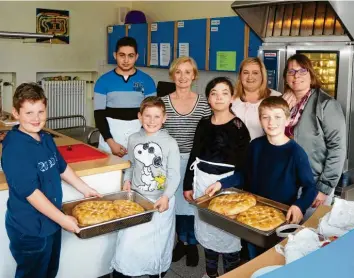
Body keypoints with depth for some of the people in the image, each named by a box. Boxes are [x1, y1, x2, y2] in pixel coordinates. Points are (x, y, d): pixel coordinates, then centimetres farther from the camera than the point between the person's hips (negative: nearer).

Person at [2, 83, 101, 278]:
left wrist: (85, 189, 17)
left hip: (51, 221, 8)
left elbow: (62, 168, 15)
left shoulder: (46, 139, 1)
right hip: (30, 229, -8)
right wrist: (62, 219, -23)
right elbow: (31, 192, -27)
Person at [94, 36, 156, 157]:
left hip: (139, 136, 0)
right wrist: (111, 142, -10)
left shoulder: (147, 81, 4)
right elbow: (99, 114, 0)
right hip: (111, 135, 0)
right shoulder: (103, 81, 2)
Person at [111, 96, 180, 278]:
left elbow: (174, 175, -9)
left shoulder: (170, 143, -8)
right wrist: (127, 180, -2)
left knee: (157, 243, 9)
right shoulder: (133, 139, 3)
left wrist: (166, 196, -20)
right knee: (128, 242, 3)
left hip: (160, 201, -2)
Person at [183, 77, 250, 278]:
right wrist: (188, 184, 9)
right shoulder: (204, 123, 5)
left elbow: (243, 163, -8)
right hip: (203, 181, 5)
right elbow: (194, 155, 10)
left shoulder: (238, 126, -7)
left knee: (228, 230, 1)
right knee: (206, 228, 15)